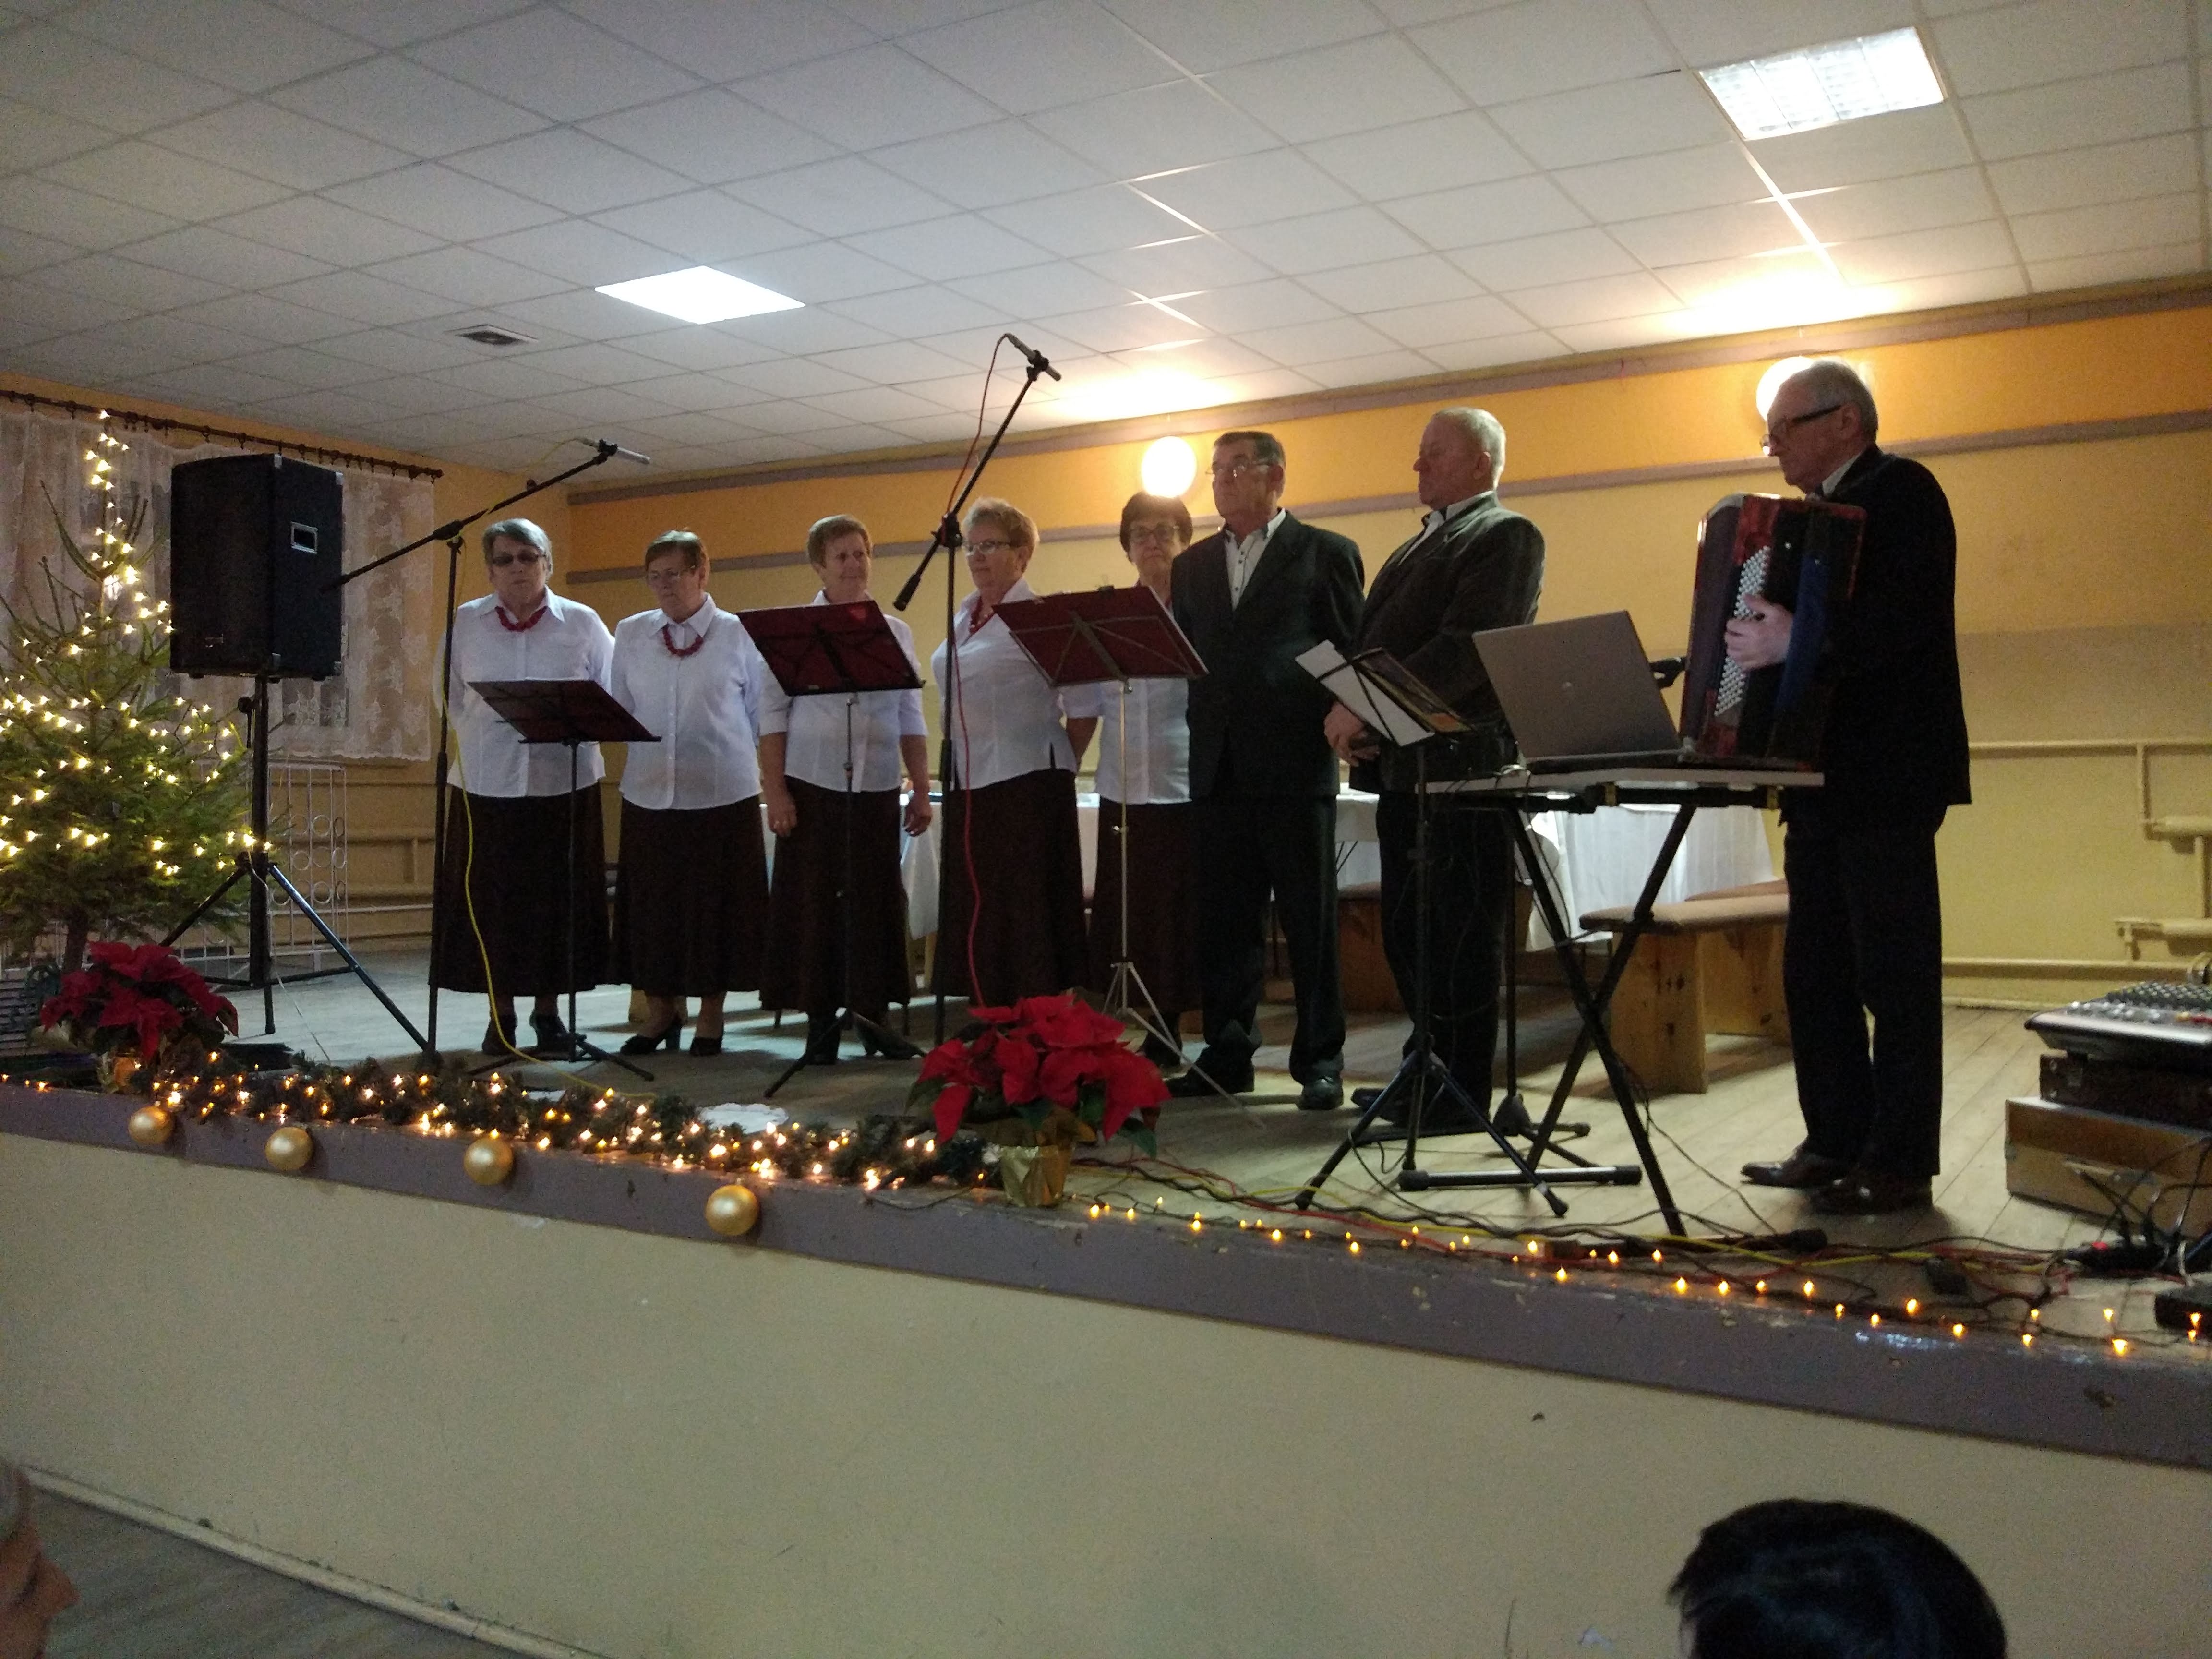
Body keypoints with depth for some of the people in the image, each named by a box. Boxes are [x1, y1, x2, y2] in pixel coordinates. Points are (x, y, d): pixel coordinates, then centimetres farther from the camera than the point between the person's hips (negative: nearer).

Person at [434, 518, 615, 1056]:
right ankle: (500, 1017, 12)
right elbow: (452, 698, 16)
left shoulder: (582, 623, 4)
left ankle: (549, 1011, 16)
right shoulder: (466, 623, 7)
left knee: (558, 898, 4)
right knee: (491, 900, 2)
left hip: (563, 782, -1)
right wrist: (483, 737, 8)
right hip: (488, 783, 1)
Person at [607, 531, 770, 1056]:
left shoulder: (738, 636, 0)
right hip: (649, 792, 3)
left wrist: (772, 779, 4)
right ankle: (660, 1011, 21)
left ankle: (710, 1017, 16)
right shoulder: (631, 634, 8)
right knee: (651, 904, 7)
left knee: (714, 906, 3)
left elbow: (763, 713, 5)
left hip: (722, 793, -3)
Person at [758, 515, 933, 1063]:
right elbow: (773, 713, -1)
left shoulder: (895, 632, 11)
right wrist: (774, 791, -8)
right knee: (814, 902, 0)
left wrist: (922, 790, 5)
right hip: (813, 786, -2)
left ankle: (874, 1014, 15)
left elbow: (911, 718, 10)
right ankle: (820, 1021, 9)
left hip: (876, 789, 3)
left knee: (876, 901, 5)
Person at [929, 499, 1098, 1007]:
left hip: (1025, 784, -7)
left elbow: (1084, 708, -7)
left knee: (1026, 915, -4)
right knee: (977, 916, 8)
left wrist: (1059, 768, 3)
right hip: (966, 784, 7)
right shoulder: (963, 618, 14)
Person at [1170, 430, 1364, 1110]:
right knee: (1224, 920, 8)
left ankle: (1320, 1060, 11)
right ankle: (1227, 1053, 17)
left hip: (1296, 761, -4)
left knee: (1310, 920, 2)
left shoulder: (1326, 553, 3)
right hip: (1219, 766, 5)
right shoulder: (1193, 565, 17)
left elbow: (1354, 651, 0)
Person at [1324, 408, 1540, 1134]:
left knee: (1460, 938, -2)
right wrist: (1347, 713, 0)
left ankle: (1463, 1097, 7)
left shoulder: (1507, 536, -6)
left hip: (1462, 762, -9)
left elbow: (1466, 647, -18)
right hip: (1401, 766, 9)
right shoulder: (1418, 545, 23)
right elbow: (1376, 639, 19)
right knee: (1408, 933, 14)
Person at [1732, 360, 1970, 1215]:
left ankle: (1900, 1163, 3)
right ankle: (1837, 1143, 19)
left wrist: (1799, 644, -32)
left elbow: (1907, 616, -22)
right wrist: (1751, 647, 5)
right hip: (1824, 777, 9)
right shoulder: (1818, 515, 20)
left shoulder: (1901, 492, -7)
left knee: (1894, 974, -4)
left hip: (1885, 775, -9)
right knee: (1816, 972, 11)